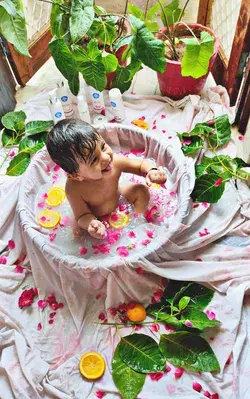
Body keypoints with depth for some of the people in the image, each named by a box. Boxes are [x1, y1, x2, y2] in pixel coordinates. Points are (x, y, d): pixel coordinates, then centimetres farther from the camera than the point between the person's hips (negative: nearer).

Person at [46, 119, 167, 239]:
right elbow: (82, 216, -25)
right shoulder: (74, 189, -40)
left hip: (117, 198, 3)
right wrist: (90, 224, -49)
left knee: (141, 191, -6)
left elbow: (142, 164, -14)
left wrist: (151, 171, -38)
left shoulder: (116, 162, -32)